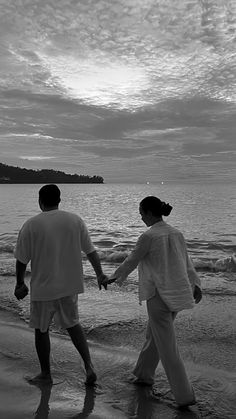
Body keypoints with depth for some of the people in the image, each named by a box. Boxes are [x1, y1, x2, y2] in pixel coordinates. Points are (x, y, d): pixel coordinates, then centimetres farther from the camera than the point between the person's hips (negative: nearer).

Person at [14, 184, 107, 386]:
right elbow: (90, 251, 2)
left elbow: (22, 260, -6)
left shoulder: (30, 225, -12)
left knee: (41, 329, 16)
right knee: (73, 324, 21)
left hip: (43, 287, -3)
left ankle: (46, 373, 30)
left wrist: (20, 283, 10)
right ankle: (89, 366, 12)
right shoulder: (75, 220, -4)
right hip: (70, 285, 3)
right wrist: (100, 274, 15)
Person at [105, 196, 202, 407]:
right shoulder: (176, 233, 5)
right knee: (154, 336, 24)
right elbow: (187, 262, 10)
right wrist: (195, 284, 16)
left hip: (159, 296, -8)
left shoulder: (148, 236, -16)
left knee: (168, 347, 4)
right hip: (177, 293, 8)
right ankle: (144, 374, 41)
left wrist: (113, 277, 10)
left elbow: (131, 261, -5)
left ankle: (185, 395, 10)